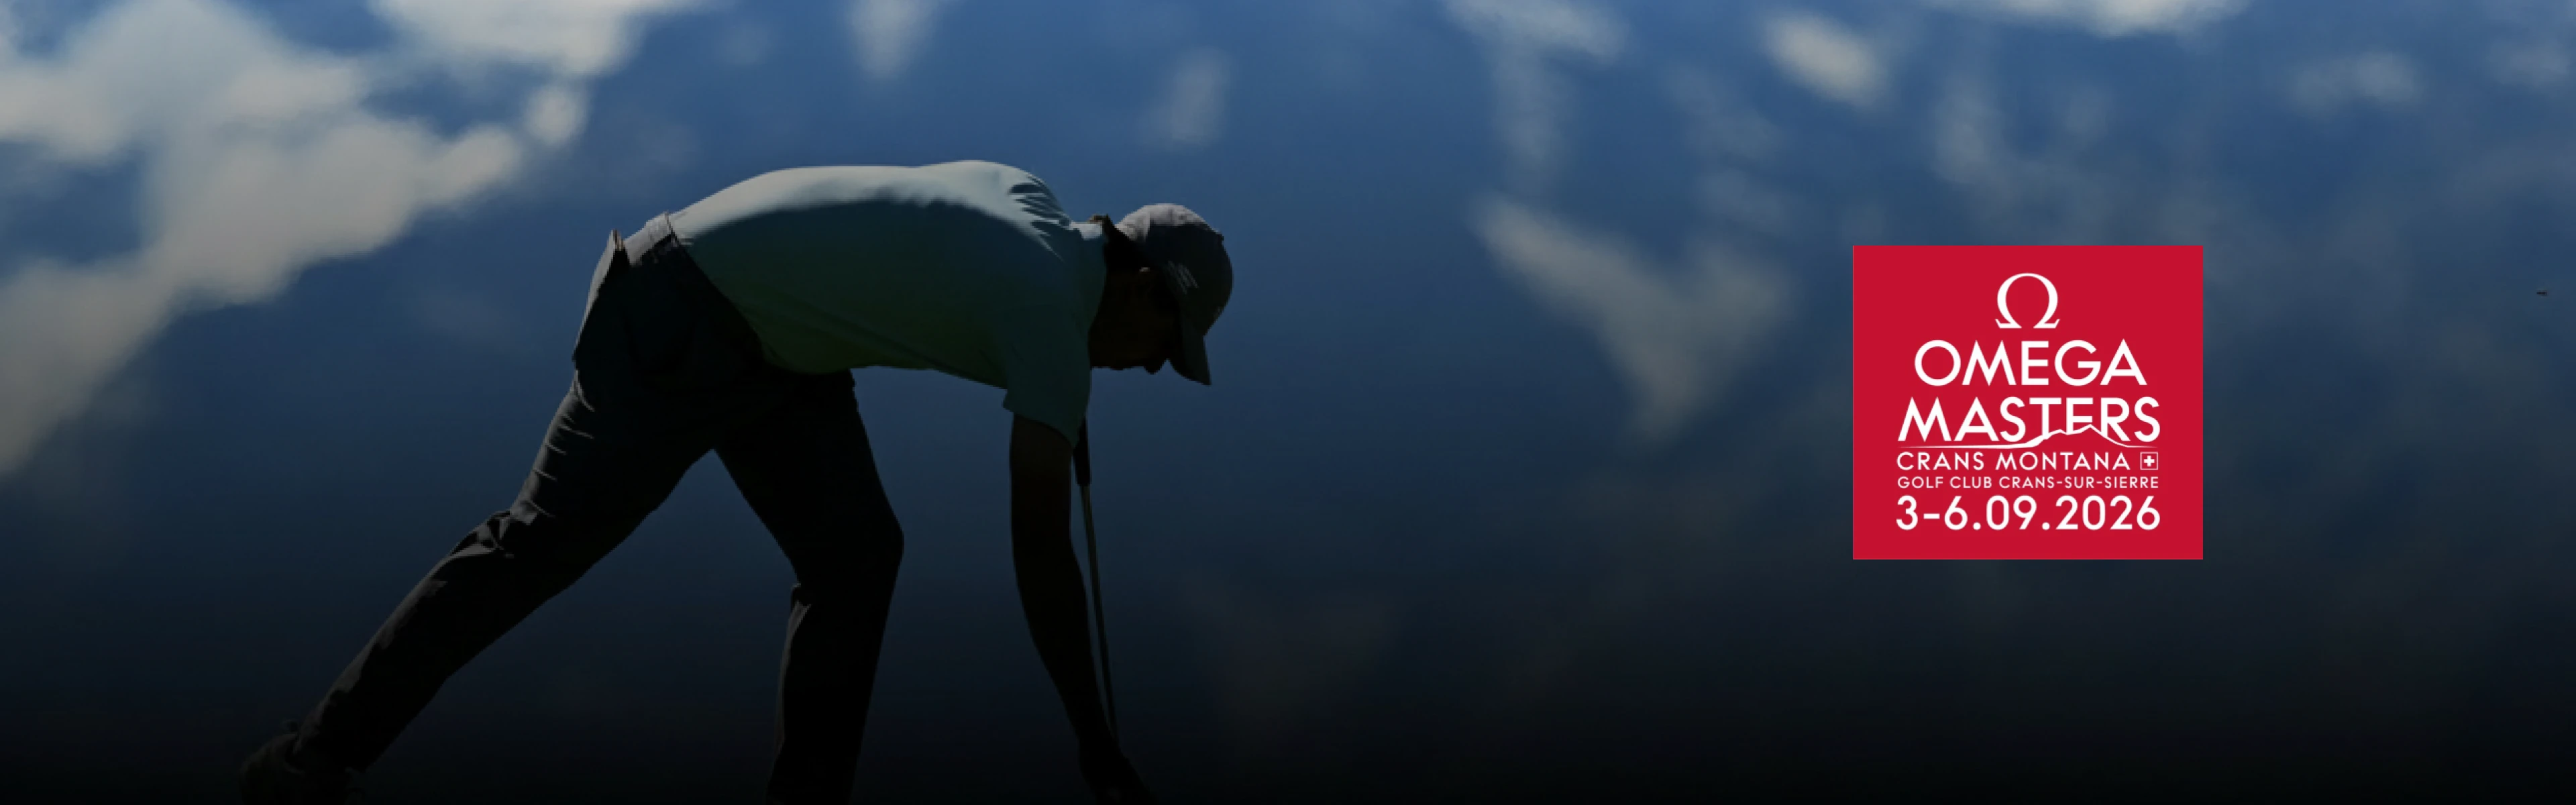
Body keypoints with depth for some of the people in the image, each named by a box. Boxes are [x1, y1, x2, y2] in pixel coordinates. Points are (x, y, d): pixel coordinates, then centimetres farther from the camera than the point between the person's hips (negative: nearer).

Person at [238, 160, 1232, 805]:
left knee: (855, 552, 2)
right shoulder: (1056, 316, -17)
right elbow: (1038, 544, -20)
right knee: (542, 544, -7)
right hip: (680, 330, -10)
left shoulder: (1027, 194, 6)